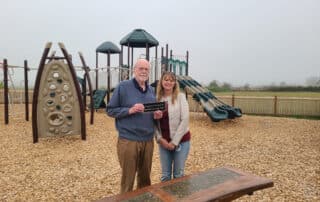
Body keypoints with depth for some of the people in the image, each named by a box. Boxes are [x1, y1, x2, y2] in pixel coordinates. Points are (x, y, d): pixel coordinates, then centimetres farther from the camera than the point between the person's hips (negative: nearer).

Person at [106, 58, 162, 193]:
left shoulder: (151, 90, 11)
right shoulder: (123, 86, -6)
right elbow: (110, 110, -5)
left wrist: (156, 115, -3)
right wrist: (130, 110, -20)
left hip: (148, 140, 5)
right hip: (129, 140, -5)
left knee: (145, 178, 18)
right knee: (127, 180, 7)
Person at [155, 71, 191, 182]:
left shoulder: (180, 96, -6)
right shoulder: (157, 99, 3)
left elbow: (185, 120, -12)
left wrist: (174, 141, -13)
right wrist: (160, 139, -7)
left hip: (181, 140, -2)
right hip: (163, 141, 3)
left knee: (178, 174, 10)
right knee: (165, 174, 14)